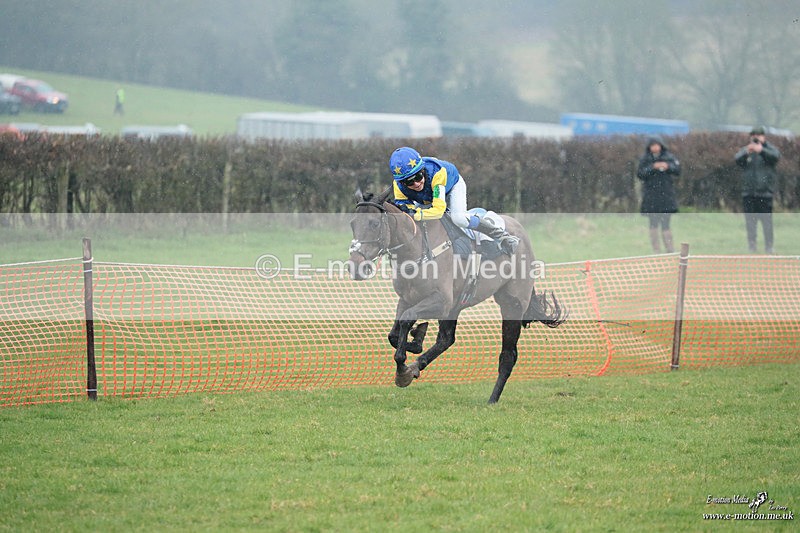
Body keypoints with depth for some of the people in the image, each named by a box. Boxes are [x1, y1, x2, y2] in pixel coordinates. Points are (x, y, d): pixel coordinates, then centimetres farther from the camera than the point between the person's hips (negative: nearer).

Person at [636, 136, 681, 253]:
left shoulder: (669, 157, 5)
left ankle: (670, 249, 4)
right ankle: (656, 251, 5)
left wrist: (668, 166, -17)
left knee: (665, 224, 0)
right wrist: (653, 167, -19)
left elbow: (678, 170, 1)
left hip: (666, 195, 0)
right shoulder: (645, 159, 1)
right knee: (653, 223, 1)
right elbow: (640, 174, -8)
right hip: (651, 196, 0)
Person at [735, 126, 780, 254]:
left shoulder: (769, 149, 5)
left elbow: (776, 156, -17)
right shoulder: (745, 150, 10)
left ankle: (769, 246, 4)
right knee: (750, 222, 4)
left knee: (767, 221, -3)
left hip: (765, 192, -2)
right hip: (748, 193, 2)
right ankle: (751, 247, 11)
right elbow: (737, 159, -10)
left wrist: (761, 150, -36)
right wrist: (746, 152, -33)